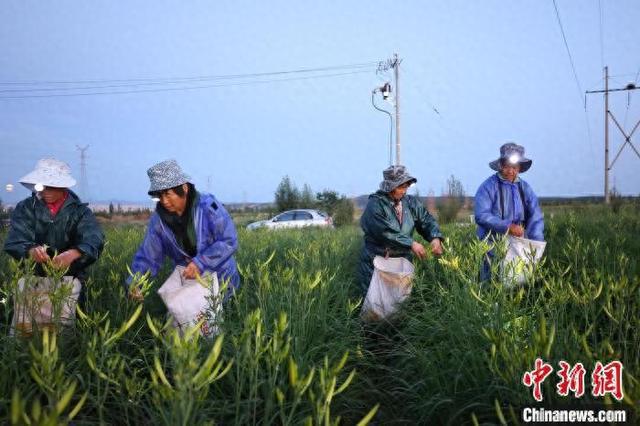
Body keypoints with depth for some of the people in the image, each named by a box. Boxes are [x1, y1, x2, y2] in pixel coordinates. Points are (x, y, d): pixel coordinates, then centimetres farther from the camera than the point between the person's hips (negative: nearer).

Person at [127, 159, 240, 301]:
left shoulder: (208, 206, -18)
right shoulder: (159, 218, -5)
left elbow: (229, 241, -21)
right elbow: (148, 256, -3)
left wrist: (200, 262, -30)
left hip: (220, 278, -4)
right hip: (187, 278, 4)